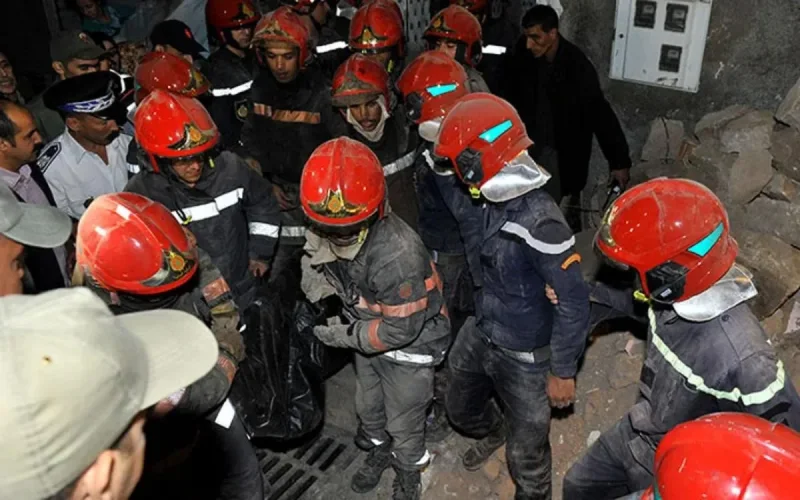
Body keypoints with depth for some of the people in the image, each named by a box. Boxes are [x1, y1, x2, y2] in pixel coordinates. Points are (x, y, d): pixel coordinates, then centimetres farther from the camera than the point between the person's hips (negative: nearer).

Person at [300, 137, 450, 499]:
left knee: (403, 423, 14)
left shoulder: (398, 254, -41)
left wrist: (346, 336, -22)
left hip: (409, 345, -6)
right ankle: (379, 451, 57)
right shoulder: (326, 235, -18)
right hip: (368, 336, 7)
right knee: (367, 407, 27)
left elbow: (402, 327, -30)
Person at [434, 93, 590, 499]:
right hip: (480, 332, 8)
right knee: (460, 408, 32)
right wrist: (438, 158, -2)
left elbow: (574, 301, -25)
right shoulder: (484, 199, -9)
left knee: (526, 453, 13)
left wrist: (563, 371, -17)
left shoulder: (540, 221, -33)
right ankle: (492, 433, 65)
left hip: (524, 354, -8)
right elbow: (450, 191, 16)